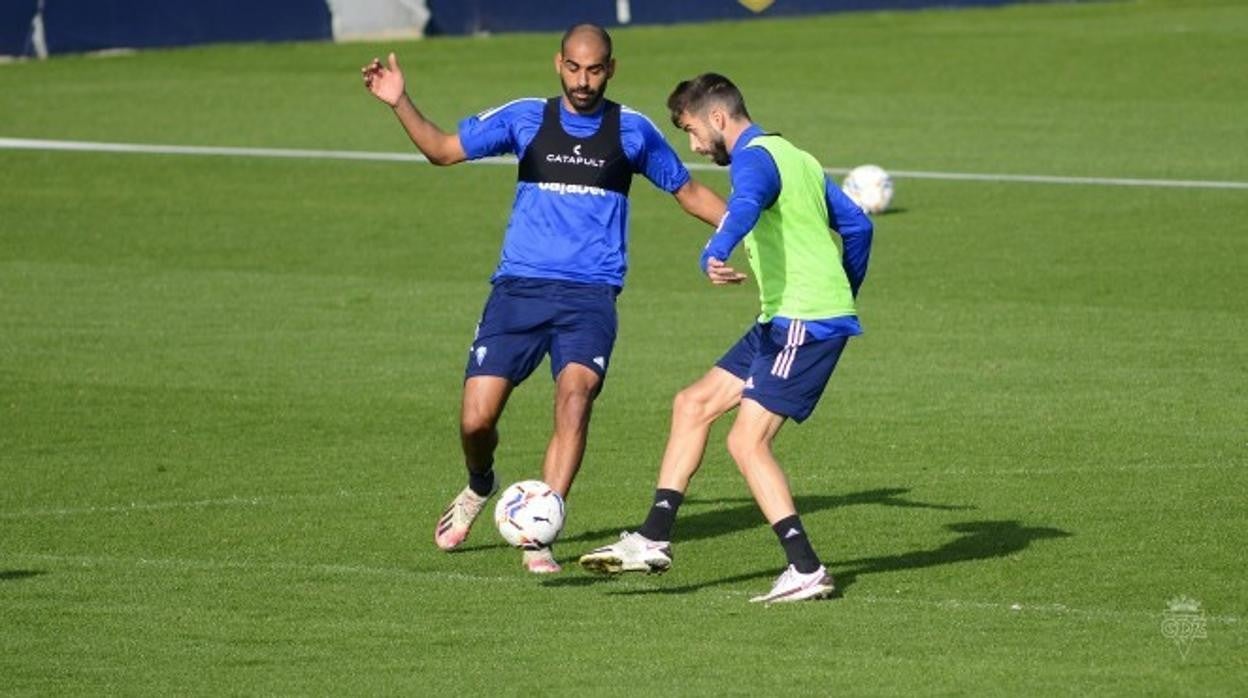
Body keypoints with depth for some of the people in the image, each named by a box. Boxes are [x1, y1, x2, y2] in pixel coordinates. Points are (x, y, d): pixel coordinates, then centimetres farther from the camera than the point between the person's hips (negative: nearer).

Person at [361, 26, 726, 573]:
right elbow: (443, 149, 9)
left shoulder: (632, 131, 7)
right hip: (519, 287, 1)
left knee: (575, 398, -26)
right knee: (477, 418, -6)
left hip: (590, 296, -1)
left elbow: (688, 192, 18)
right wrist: (400, 104, -6)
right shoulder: (525, 118, 7)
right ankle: (479, 488, 29)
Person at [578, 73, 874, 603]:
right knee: (693, 405, 12)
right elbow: (856, 224, 23)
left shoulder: (755, 158, -12)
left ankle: (806, 571, -11)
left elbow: (744, 207, -35)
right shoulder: (796, 158, 19)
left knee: (747, 442, -12)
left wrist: (715, 255, -53)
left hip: (806, 321, -10)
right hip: (783, 320, 10)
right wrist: (846, 290, 32)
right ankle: (654, 539, 12)